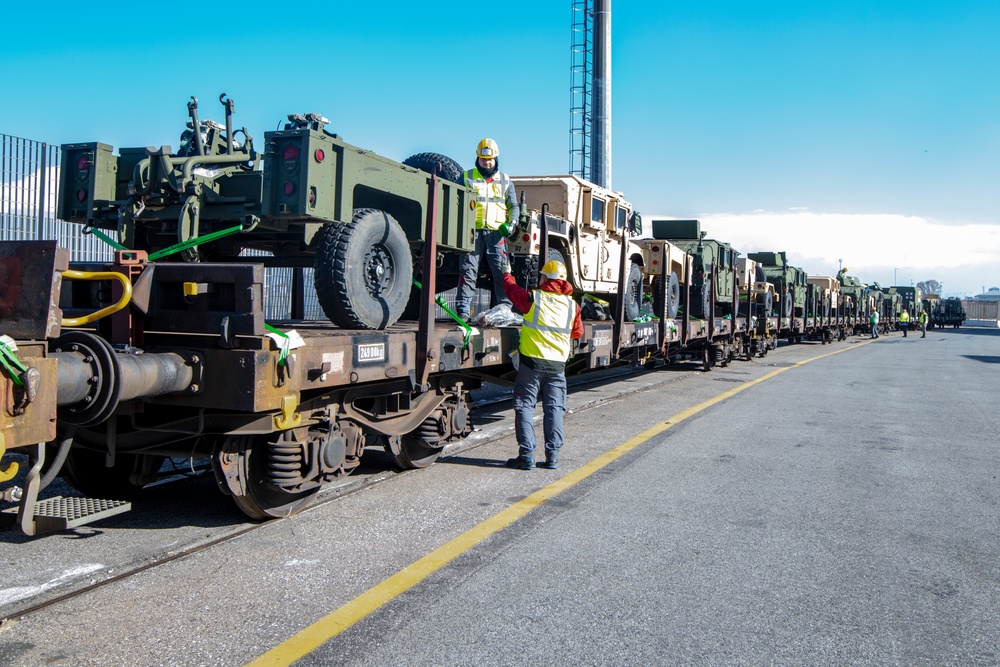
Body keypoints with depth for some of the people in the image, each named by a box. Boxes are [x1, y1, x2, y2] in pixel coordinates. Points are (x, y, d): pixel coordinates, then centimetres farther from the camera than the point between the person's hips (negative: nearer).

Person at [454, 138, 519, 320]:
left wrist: (511, 223, 0)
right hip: (473, 231, -1)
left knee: (502, 271, -2)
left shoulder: (505, 180, 16)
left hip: (496, 232, 1)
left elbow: (513, 205, 18)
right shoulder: (467, 177, 12)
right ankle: (463, 309, -3)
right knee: (468, 270, -5)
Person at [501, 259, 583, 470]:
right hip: (557, 363, 3)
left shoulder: (532, 298, -6)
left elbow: (511, 289, 13)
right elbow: (578, 333, 17)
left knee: (525, 407, 3)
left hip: (532, 361, -3)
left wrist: (507, 274, 33)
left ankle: (526, 455, -1)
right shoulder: (572, 305, 5)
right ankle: (552, 457, 7)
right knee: (554, 409, 8)